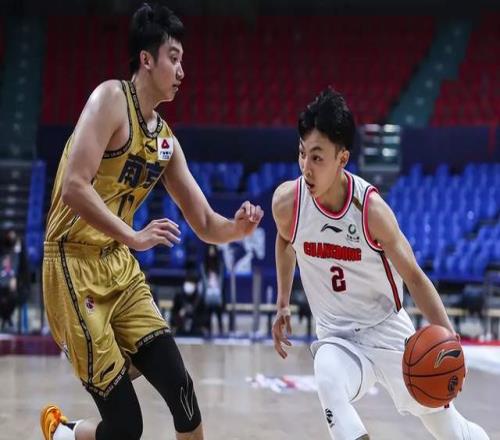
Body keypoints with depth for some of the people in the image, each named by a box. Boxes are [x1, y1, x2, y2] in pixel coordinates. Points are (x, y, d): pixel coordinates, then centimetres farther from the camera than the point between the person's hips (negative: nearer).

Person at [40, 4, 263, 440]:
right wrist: (133, 237, -28)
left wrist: (236, 227, -6)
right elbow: (74, 187, -23)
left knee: (181, 388, -2)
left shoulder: (167, 140, 11)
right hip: (75, 267, -8)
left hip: (121, 268, 8)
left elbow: (206, 225, 14)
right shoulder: (112, 98, -12)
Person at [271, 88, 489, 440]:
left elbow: (413, 276, -13)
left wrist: (448, 335, -25)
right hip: (336, 337, 1)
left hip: (388, 331, -1)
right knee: (328, 383, -37)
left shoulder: (371, 208, -22)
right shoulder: (287, 202, -15)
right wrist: (283, 305, 11)